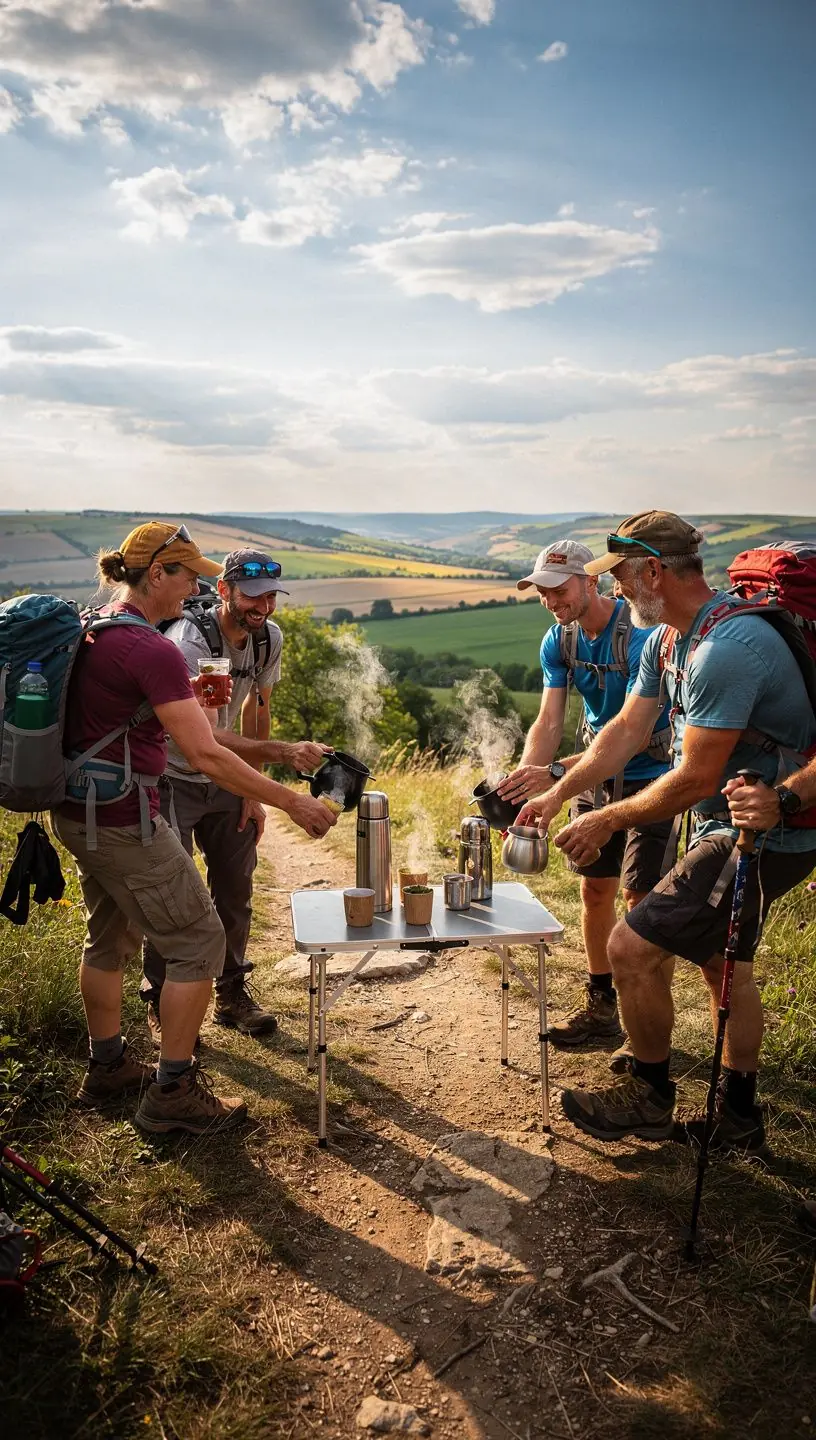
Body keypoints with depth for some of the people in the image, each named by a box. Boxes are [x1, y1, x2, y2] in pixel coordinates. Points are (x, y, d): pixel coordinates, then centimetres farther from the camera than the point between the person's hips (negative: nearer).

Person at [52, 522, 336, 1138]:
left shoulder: (92, 629, 7)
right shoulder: (151, 650, -22)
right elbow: (206, 755, -25)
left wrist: (183, 700, 12)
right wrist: (291, 802, -20)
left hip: (78, 813, 10)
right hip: (124, 821, -10)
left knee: (112, 938, 23)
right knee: (199, 943, 2)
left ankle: (107, 1068, 39)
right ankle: (173, 1093, 12)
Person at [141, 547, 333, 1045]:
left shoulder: (269, 637, -7)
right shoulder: (188, 641, -29)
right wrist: (285, 752, -49)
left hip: (226, 779, 6)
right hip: (173, 777, -6)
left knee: (236, 889, 11)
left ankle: (233, 994, 27)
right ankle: (162, 1004, 16)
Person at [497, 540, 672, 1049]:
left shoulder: (640, 635, -26)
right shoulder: (558, 640, -4)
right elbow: (550, 721, -10)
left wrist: (555, 772, -40)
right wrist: (523, 778, -27)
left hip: (650, 774, -6)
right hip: (598, 774, 7)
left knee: (643, 899, -6)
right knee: (595, 890, 10)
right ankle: (601, 1008, 25)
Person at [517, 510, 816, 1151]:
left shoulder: (728, 647, -29)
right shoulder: (668, 638, 4)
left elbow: (695, 779, -27)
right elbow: (627, 729, 7)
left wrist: (606, 821, -16)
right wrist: (557, 794, 0)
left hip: (763, 834, -11)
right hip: (738, 825, 11)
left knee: (634, 949, -9)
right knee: (721, 960, 21)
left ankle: (650, 1098, 14)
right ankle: (739, 1117, 38)